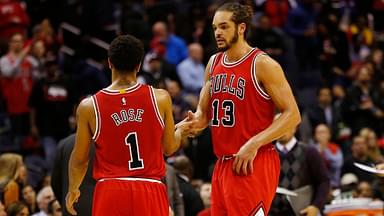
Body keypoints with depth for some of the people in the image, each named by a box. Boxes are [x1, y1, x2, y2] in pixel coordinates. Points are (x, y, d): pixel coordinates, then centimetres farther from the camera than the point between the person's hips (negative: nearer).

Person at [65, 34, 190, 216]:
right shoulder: (160, 99, -1)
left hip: (110, 190, 0)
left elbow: (80, 159, 7)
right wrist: (180, 131, 35)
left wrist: (73, 189, 26)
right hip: (150, 190, 0)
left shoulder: (89, 106, -2)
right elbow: (169, 148, 12)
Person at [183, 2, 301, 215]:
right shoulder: (214, 63, 12)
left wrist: (254, 144, -22)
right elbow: (203, 111, 21)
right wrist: (196, 122, -4)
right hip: (223, 164, 8)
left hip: (254, 164, -8)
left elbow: (292, 115, -13)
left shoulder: (262, 64, -10)